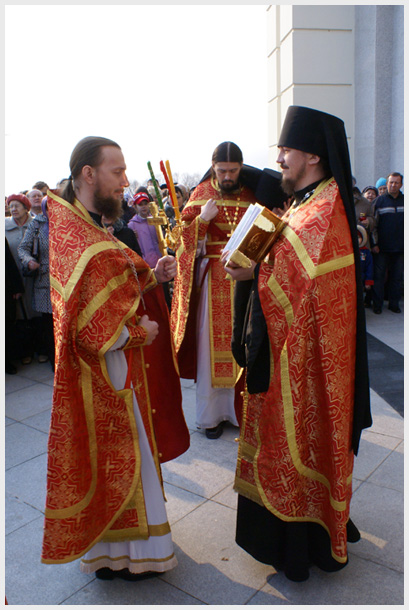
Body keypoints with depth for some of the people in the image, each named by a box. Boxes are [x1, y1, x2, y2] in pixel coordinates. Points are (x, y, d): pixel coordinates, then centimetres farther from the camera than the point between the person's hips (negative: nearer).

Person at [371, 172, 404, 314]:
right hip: (382, 248, -2)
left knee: (397, 277, 8)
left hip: (400, 248, 2)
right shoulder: (380, 201, 2)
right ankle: (377, 304, 10)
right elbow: (373, 224, 0)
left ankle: (394, 303, 19)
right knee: (378, 276, 1)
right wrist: (374, 243, -6)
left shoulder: (404, 201, 8)